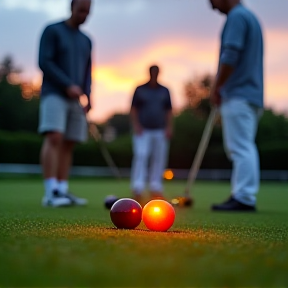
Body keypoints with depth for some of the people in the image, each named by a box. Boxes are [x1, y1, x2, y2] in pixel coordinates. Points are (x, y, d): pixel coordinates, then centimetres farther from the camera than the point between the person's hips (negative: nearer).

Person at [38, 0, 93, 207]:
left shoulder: (86, 41, 18)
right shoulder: (52, 31, 1)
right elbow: (44, 62, -10)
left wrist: (88, 95, 1)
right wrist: (68, 85, -17)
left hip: (75, 99, 6)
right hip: (54, 93, -6)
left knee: (68, 144, 2)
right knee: (54, 138, -20)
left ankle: (63, 191, 3)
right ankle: (51, 192, -25)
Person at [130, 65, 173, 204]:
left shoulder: (165, 91, 14)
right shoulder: (139, 90, 8)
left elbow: (169, 111, 13)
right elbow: (133, 109, 5)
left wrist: (169, 127, 1)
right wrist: (136, 125, -7)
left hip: (160, 131, 3)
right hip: (142, 131, -3)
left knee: (159, 159, 2)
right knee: (140, 156, -16)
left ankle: (156, 189, 10)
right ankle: (137, 189, -19)